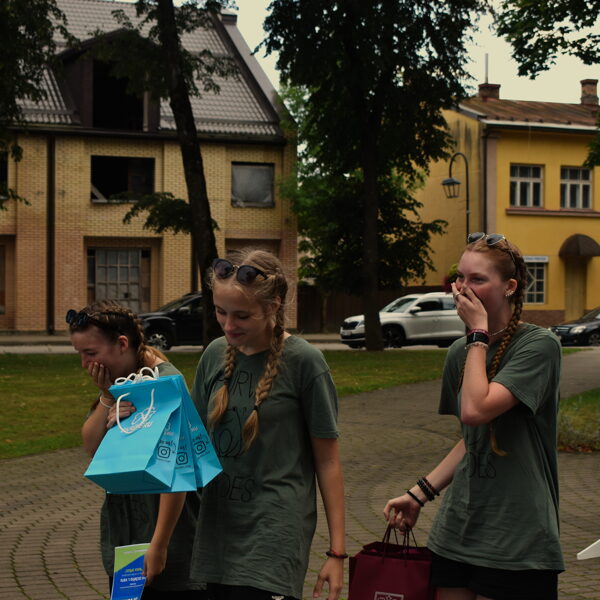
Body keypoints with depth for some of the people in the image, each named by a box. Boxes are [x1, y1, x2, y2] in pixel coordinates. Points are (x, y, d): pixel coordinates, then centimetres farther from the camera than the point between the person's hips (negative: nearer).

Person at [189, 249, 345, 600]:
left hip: (274, 532, -5)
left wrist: (337, 550, -5)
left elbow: (328, 460, -4)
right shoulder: (215, 355, 6)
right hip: (219, 527, 5)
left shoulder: (302, 361, -8)